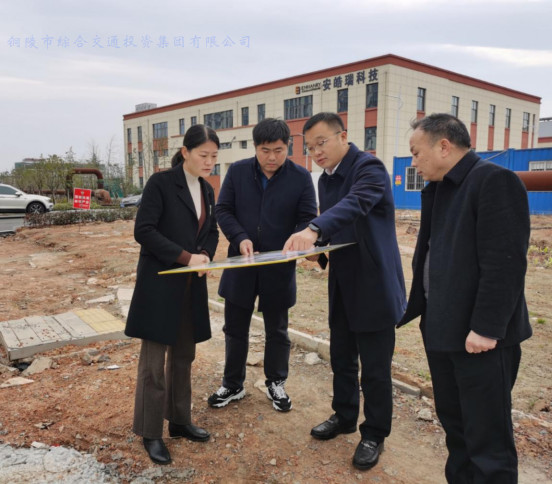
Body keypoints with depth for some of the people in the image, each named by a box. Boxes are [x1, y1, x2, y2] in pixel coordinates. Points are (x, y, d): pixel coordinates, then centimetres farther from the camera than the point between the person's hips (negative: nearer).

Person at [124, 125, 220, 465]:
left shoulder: (207, 191, 11)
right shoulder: (161, 183, -10)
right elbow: (144, 231, -15)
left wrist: (205, 255, -7)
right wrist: (186, 257, -21)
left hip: (192, 286, 6)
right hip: (160, 284, -6)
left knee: (184, 357, 14)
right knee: (154, 361, 1)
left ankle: (180, 420, 28)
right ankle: (151, 433, 16)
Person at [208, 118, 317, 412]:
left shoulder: (301, 177, -5)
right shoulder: (237, 171, -1)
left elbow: (307, 219, -5)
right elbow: (223, 210, 0)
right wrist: (240, 238, -16)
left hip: (279, 269, -1)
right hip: (240, 266, 2)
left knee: (277, 330, 14)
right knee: (235, 328, 13)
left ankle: (276, 384, 35)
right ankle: (233, 385, 32)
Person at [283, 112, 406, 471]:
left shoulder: (369, 168, -16)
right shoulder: (326, 179, 10)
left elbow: (354, 205, -35)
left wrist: (313, 230, -50)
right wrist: (315, 248, -3)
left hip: (374, 286, -8)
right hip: (343, 285, 8)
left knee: (375, 367, 5)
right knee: (341, 358, 19)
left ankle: (374, 435, 25)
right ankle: (345, 416, 40)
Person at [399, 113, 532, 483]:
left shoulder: (495, 181, -14)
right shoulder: (437, 188, 13)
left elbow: (504, 263, -21)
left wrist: (486, 328, -21)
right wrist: (415, 310, 15)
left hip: (478, 334, -9)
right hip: (442, 329, 9)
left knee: (488, 438, 3)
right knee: (454, 422, 20)